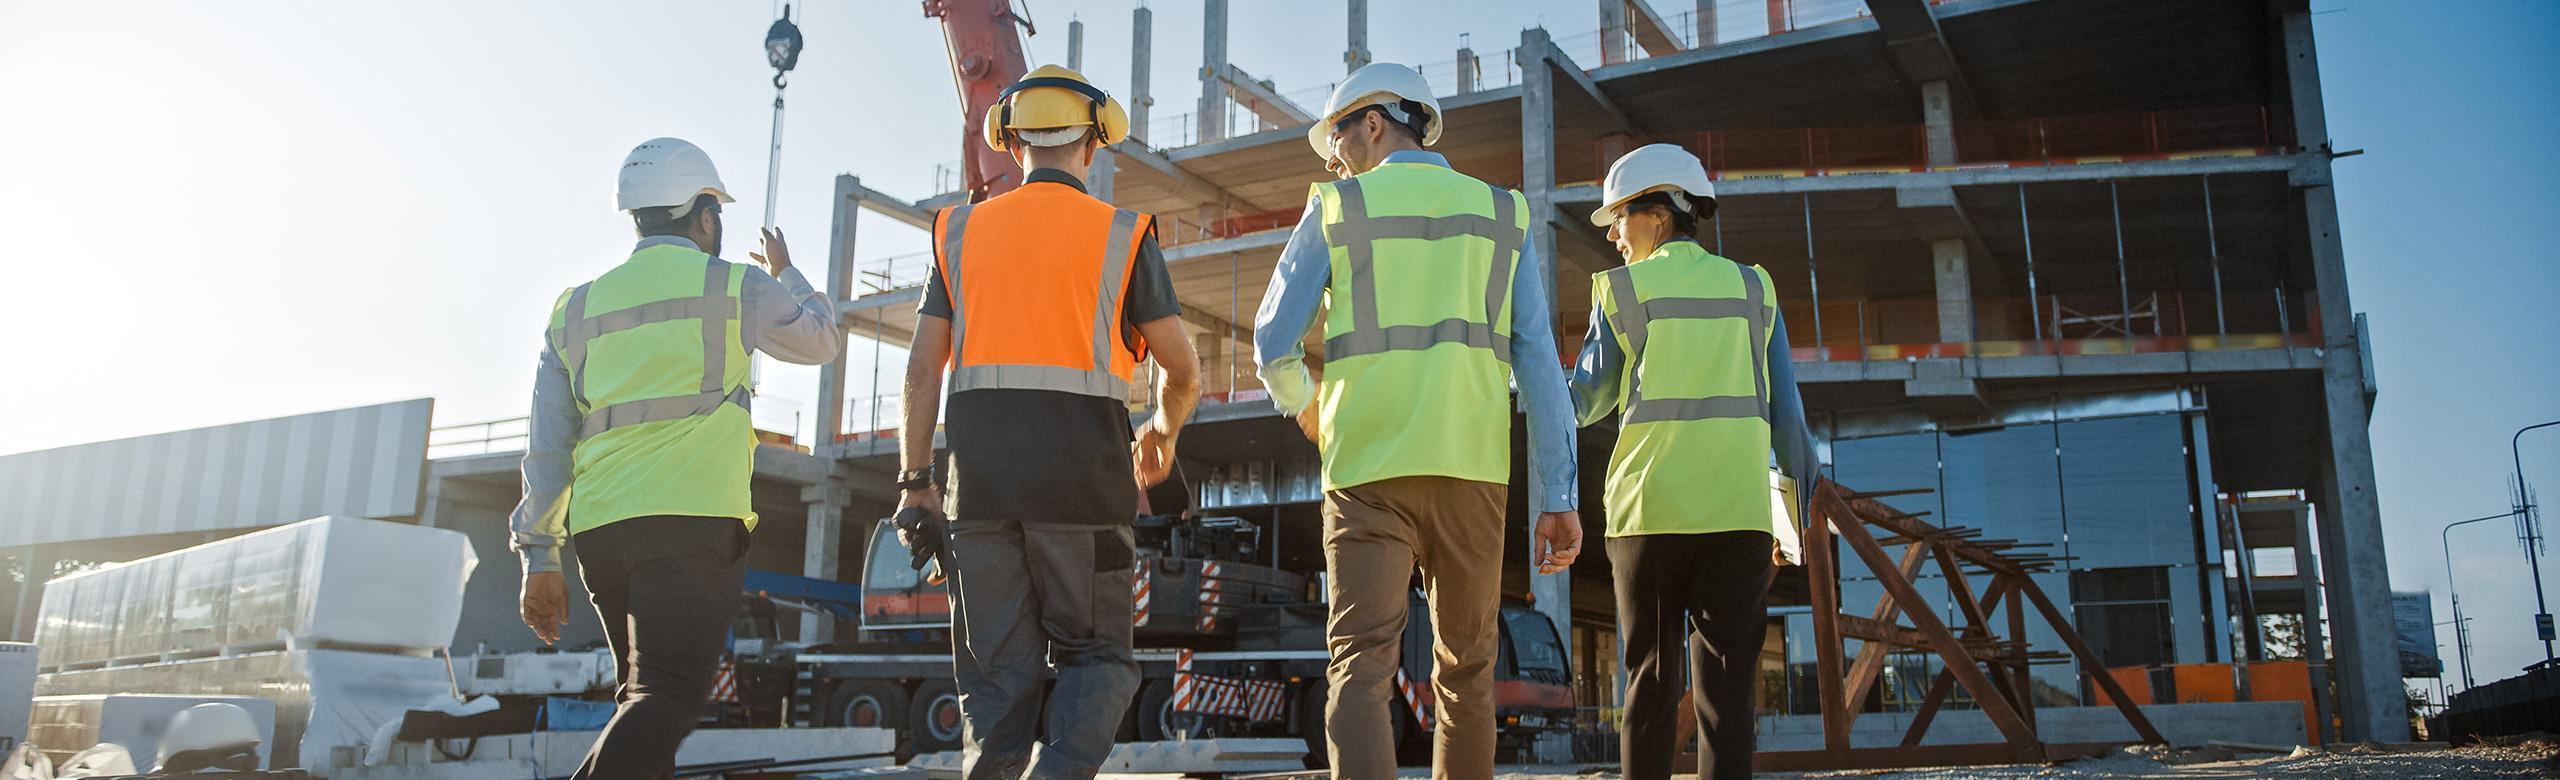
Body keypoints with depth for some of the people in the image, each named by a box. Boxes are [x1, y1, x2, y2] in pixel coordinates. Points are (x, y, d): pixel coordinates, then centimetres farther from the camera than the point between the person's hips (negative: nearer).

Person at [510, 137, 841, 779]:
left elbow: (547, 446, 14)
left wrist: (539, 558, 15)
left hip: (599, 526, 6)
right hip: (691, 516, -6)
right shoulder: (735, 287, 5)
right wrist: (786, 273, 42)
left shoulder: (578, 307, 18)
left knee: (646, 696, 16)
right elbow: (822, 339, 24)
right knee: (669, 697, -13)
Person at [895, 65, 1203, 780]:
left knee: (997, 668, 9)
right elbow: (1182, 372, 7)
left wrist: (914, 481, 9)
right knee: (1096, 656, 8)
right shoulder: (1122, 235, 4)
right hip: (1084, 473, -2)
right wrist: (1161, 435, 26)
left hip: (981, 476, 2)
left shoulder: (962, 230, 11)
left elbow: (922, 370, 6)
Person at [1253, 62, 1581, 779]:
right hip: (1471, 470, 2)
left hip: (1368, 469, -2)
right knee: (1466, 671, 14)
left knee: (1362, 666, -6)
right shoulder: (1500, 215, 13)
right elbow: (1538, 359, 3)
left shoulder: (1335, 210, 7)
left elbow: (1273, 345, 7)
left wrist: (1304, 409, 30)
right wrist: (1558, 498, 1)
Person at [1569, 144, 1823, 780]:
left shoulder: (1622, 290, 3)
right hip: (1737, 510, 1)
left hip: (1649, 511, -1)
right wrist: (1796, 503, 13)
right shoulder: (1751, 288, 9)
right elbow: (1784, 410, 6)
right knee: (1725, 681, 1)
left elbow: (1587, 403, 8)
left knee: (1650, 680, 9)